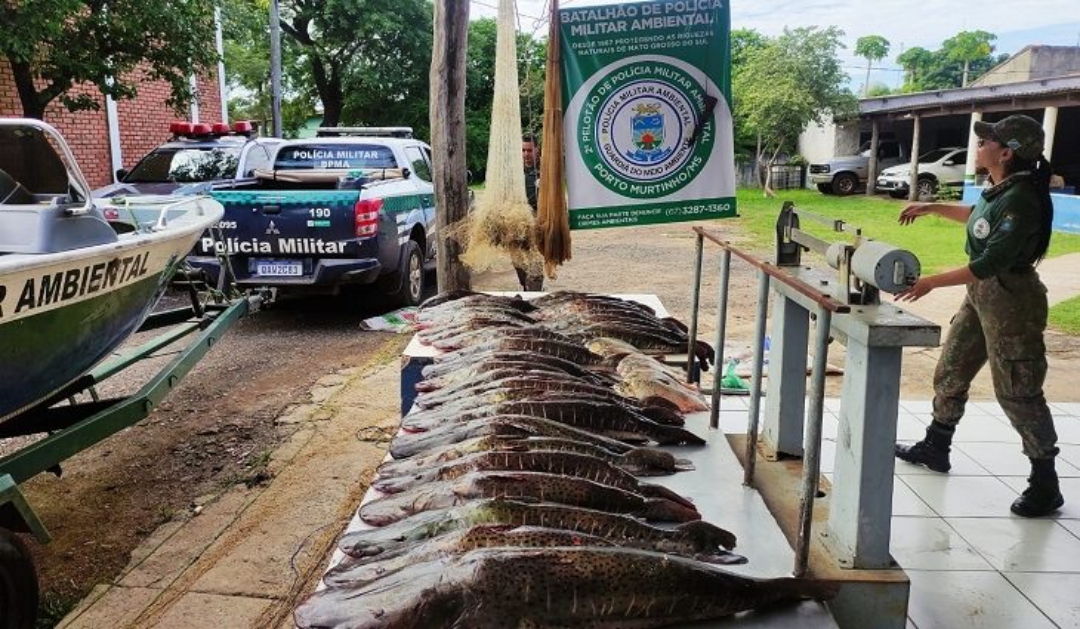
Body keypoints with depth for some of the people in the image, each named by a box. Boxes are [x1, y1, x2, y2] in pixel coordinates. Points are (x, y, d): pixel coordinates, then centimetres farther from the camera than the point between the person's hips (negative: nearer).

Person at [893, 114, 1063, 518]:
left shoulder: (1022, 199, -24)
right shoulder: (999, 190, 4)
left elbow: (990, 264, -28)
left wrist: (930, 283, -26)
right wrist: (931, 208, 29)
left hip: (1011, 300, -10)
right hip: (981, 295, 10)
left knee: (1016, 392, -3)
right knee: (950, 371, 17)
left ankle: (1045, 484, 11)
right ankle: (935, 448, 34)